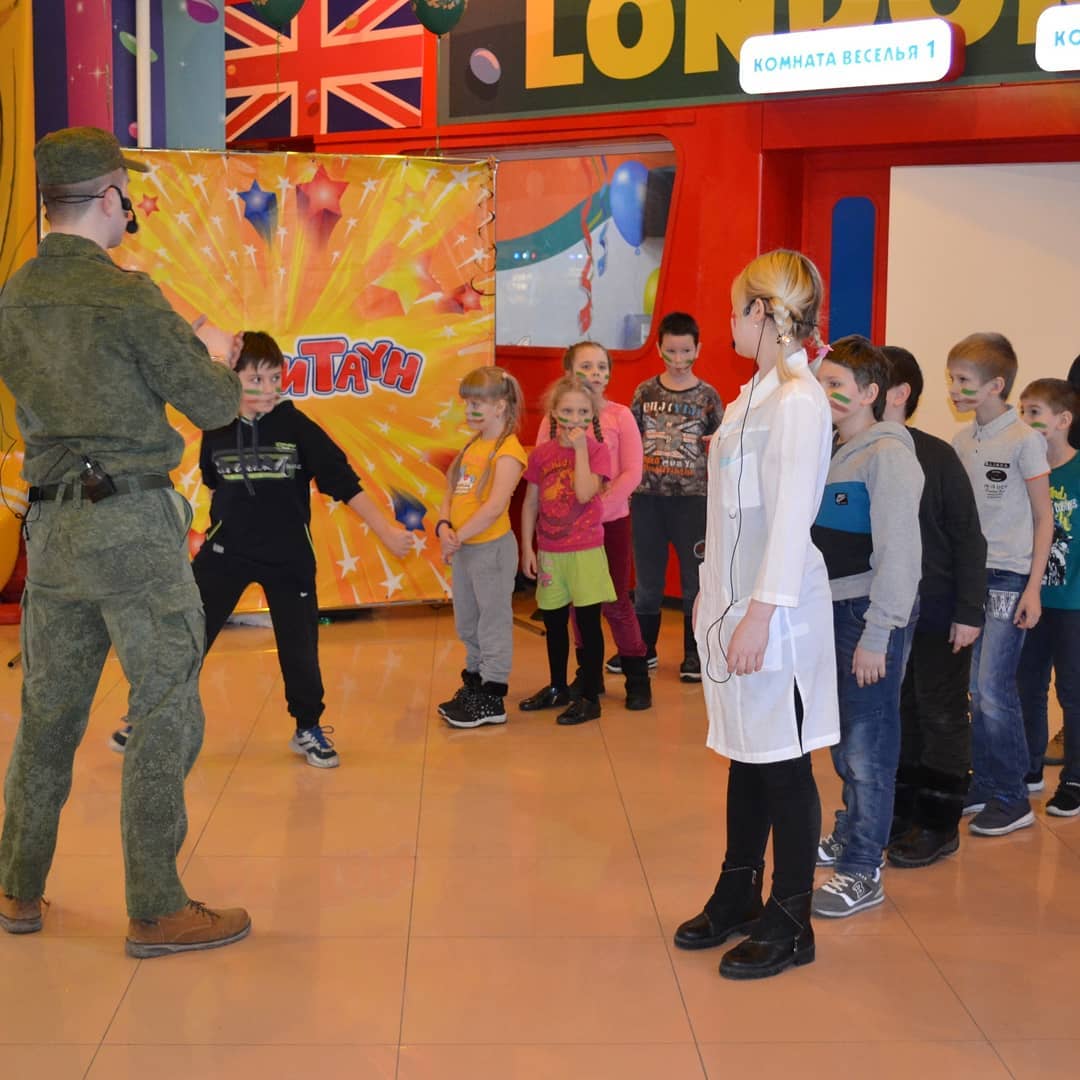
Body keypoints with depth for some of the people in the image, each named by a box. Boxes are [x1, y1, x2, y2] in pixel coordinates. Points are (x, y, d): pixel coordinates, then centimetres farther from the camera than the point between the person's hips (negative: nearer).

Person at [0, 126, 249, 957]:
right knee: (166, 712, 2)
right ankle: (156, 911, 7)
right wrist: (217, 358, 12)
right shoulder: (127, 296, -14)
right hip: (132, 521, -7)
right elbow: (215, 404, -9)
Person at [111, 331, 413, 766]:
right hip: (226, 551, 1)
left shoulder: (298, 428, -11)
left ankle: (308, 730, 24)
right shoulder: (216, 430, -4)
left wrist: (385, 529, -14)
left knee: (300, 645, 5)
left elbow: (343, 480, -11)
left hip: (289, 555, -1)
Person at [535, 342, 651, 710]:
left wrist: (599, 503, -19)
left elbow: (632, 473, -10)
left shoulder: (619, 415, -5)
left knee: (615, 602, 1)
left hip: (611, 521, -2)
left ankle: (637, 678, 13)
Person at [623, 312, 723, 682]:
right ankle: (643, 648, 25)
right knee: (646, 576, 12)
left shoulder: (708, 396, 0)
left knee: (694, 576, 5)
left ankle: (694, 653, 16)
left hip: (693, 497, -2)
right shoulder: (646, 392, 4)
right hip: (648, 497, 2)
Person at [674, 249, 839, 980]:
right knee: (746, 754, 17)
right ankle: (738, 896, 31)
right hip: (735, 598, 9)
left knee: (782, 762, 2)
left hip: (774, 608, -9)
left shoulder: (798, 402, -16)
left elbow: (792, 517, -21)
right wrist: (723, 601, 14)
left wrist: (760, 614, -22)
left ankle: (790, 924, 15)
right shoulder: (757, 395, 11)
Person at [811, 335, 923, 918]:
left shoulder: (888, 455, -13)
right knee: (843, 739, 16)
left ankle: (863, 871, 6)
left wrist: (877, 635, -20)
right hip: (833, 609, 8)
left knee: (868, 744, -2)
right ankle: (850, 833, 32)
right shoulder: (831, 452, 13)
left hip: (871, 616, -8)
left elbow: (899, 552, -18)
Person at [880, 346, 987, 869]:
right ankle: (901, 810, 28)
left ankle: (939, 824, 18)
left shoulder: (936, 456, -13)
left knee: (942, 717, 7)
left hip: (936, 609, -4)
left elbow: (968, 537, -10)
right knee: (895, 713, 14)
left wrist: (969, 612, -13)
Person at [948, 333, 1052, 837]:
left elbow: (1043, 519, -6)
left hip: (1009, 576, -5)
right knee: (978, 690, 7)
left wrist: (1033, 587, -11)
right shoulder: (961, 441, 8)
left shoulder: (1024, 440, -8)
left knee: (994, 690, -6)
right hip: (970, 573, 5)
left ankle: (1013, 800, 6)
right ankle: (984, 786, 19)